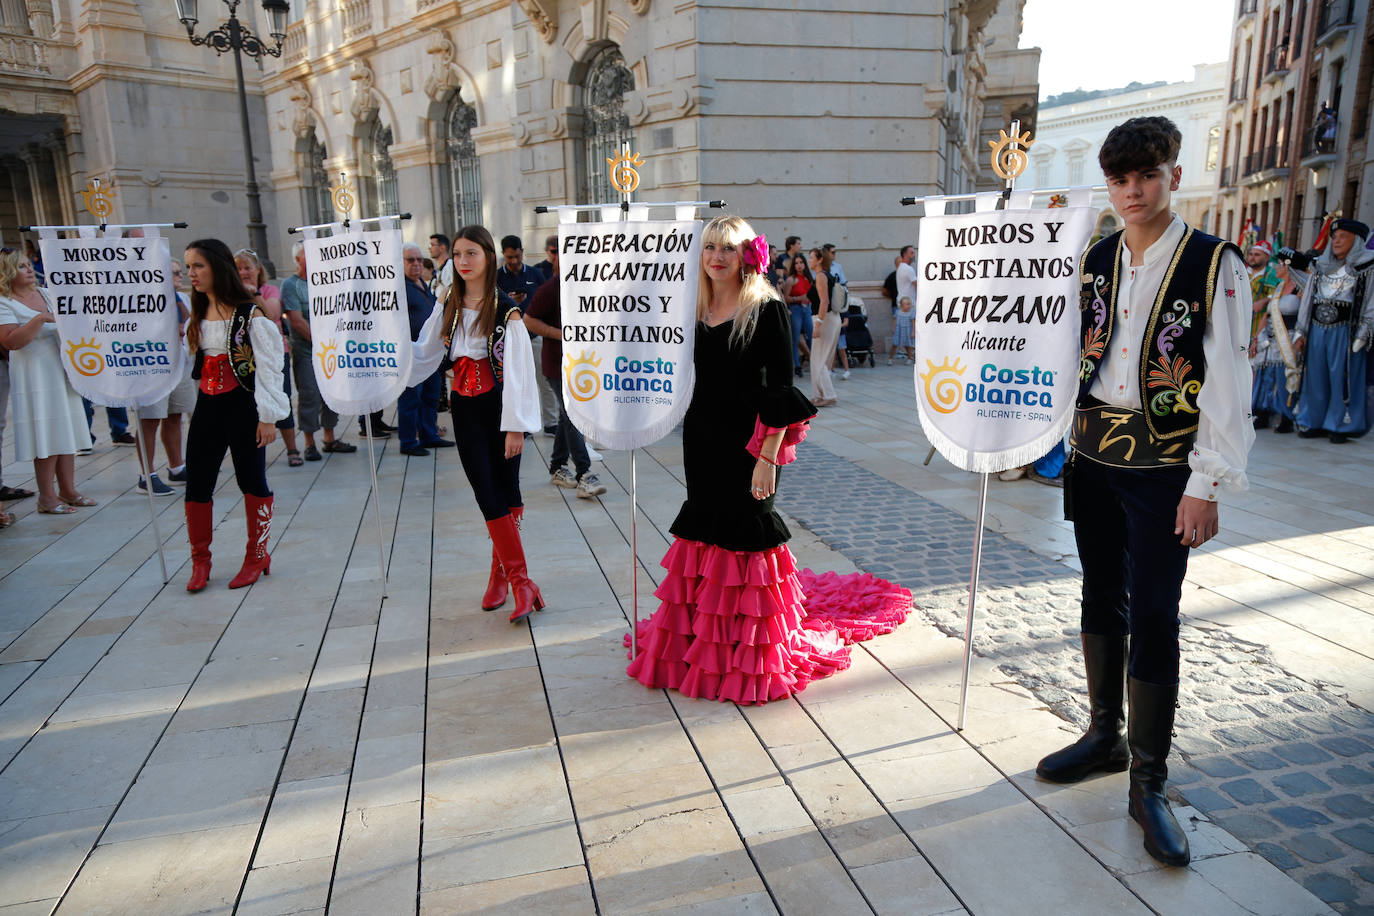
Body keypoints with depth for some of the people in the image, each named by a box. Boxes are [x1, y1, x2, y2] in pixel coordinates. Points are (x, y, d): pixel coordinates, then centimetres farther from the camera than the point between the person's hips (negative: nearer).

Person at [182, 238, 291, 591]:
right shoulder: (196, 318, 11)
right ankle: (200, 562, 18)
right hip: (207, 406, 6)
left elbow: (268, 367, -12)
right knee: (197, 483, 5)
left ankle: (257, 556, 18)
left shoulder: (250, 313, -9)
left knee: (252, 480, 4)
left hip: (243, 405, -6)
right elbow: (187, 363, 21)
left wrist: (267, 416, -15)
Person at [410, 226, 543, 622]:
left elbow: (518, 370, -11)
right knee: (488, 495, -1)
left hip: (498, 410, -4)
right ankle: (520, 581, 4)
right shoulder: (448, 309, 8)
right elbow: (422, 356, 17)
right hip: (465, 411, 4)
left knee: (505, 493, 1)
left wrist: (515, 425, -14)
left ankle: (500, 572, 19)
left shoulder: (505, 310, -7)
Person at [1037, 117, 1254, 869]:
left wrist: (1208, 485, -14)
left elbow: (1227, 383, -11)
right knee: (1102, 596, 14)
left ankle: (1148, 784, 13)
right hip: (1092, 452, 5)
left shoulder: (1215, 266, -8)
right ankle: (1106, 736, 32)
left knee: (1153, 616, -2)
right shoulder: (1093, 261, 6)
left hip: (1163, 466, -4)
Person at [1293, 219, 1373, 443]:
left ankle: (1340, 426, 5)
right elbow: (1307, 300, 17)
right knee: (1316, 378, 6)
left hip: (1345, 331, -4)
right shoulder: (1321, 267, 16)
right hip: (1317, 330, 4)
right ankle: (1314, 422, 15)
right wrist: (1301, 332, 11)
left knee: (1342, 379, -3)